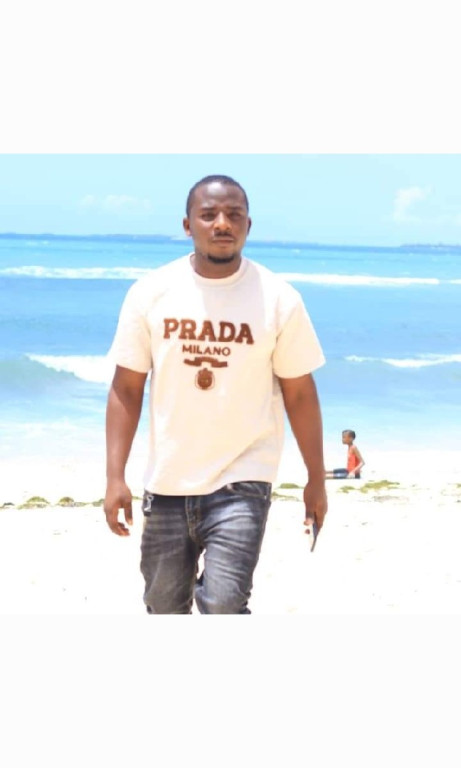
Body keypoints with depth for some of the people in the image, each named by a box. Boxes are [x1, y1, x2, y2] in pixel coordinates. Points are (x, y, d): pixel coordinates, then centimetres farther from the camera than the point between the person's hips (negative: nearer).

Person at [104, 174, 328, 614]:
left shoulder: (279, 300, -6)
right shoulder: (151, 293, -3)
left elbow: (299, 394, 1)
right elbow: (126, 388, 0)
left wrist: (316, 479, 4)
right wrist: (115, 477, -6)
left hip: (241, 482, -3)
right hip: (166, 483, 3)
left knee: (223, 605, -17)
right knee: (164, 607, 14)